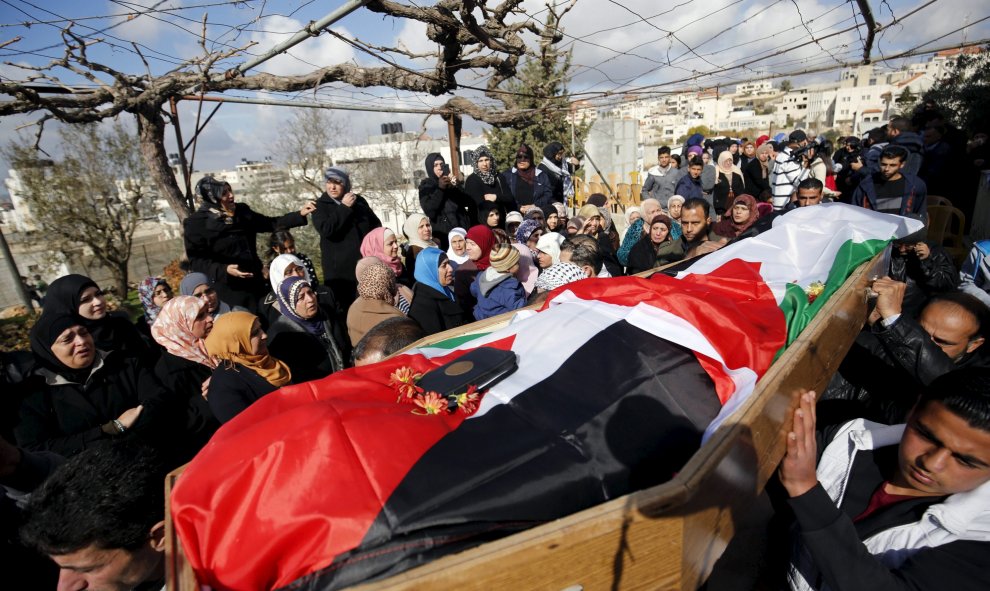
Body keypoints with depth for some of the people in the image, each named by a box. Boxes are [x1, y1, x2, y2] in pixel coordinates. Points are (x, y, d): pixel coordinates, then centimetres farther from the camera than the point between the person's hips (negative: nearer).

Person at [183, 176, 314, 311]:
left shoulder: (241, 211, 4)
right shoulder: (196, 223, -10)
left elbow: (270, 224, 11)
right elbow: (195, 260, -10)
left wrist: (300, 214, 3)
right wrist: (224, 270, -25)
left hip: (254, 282, 5)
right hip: (227, 289, -5)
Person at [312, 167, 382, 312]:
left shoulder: (358, 201, 11)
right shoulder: (320, 205, 3)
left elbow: (376, 224, 20)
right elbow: (325, 229, -16)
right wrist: (344, 208, -13)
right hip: (339, 268, -3)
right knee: (343, 307, -2)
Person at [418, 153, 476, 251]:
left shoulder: (452, 182, 13)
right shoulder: (425, 186, 4)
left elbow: (469, 202, 3)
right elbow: (429, 211, -10)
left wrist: (455, 187, -10)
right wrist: (440, 188, -13)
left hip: (461, 227, 3)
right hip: (442, 232, -3)